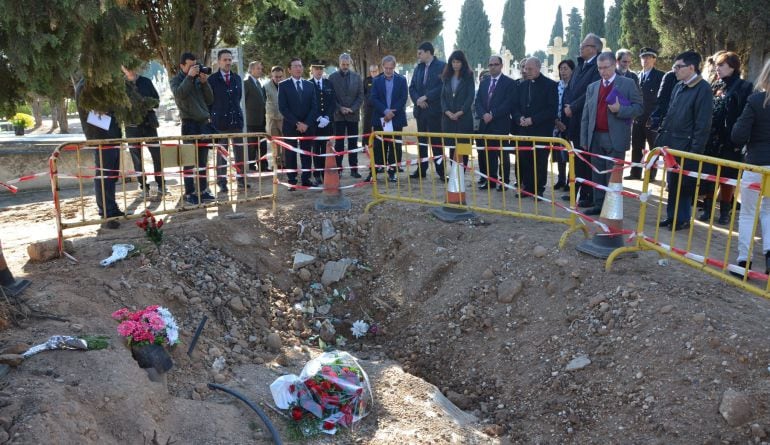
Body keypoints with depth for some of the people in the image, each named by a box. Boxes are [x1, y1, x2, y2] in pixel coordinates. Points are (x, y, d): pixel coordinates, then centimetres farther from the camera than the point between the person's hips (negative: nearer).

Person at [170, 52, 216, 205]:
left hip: (204, 122, 5)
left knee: (203, 159, 8)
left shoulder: (199, 79, 14)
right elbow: (179, 94, -18)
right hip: (189, 123, -5)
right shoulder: (176, 80, 3)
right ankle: (189, 193, -2)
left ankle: (202, 190, 14)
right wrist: (189, 76, -16)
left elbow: (210, 100, 10)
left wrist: (204, 83, -2)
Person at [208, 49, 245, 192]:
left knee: (240, 151, 4)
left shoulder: (237, 78, 10)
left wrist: (235, 111, 15)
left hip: (236, 119, 4)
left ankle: (241, 179, 12)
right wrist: (213, 116, 3)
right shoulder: (212, 80, -2)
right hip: (220, 121, -4)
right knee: (221, 153, 1)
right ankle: (222, 182, 6)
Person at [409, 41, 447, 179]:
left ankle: (441, 170, 1)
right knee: (421, 141, 9)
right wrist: (417, 100, -5)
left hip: (434, 110, -6)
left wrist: (426, 97, -15)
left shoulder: (441, 66, -5)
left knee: (436, 141, -4)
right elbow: (412, 87, 13)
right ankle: (421, 169, 14)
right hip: (420, 110, 6)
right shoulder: (418, 68, 15)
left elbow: (443, 86, -14)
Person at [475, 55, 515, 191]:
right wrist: (484, 114, -9)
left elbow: (508, 103, -11)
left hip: (500, 124, -5)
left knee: (501, 153, 0)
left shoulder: (509, 82, -1)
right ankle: (490, 180, 14)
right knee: (486, 153, 5)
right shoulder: (484, 82, 15)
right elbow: (477, 102, 10)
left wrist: (492, 114, -15)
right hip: (485, 124, 5)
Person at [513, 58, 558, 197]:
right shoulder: (522, 85, 15)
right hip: (524, 130, 5)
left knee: (539, 162, 0)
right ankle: (527, 187, 11)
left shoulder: (550, 85, -2)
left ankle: (538, 190, 8)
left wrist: (533, 120, -15)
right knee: (522, 160, 1)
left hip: (541, 130, -4)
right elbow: (515, 106, 16)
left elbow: (552, 109, -9)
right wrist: (519, 118, -5)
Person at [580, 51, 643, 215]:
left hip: (615, 138, -5)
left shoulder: (628, 84, 1)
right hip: (595, 138, 5)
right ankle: (599, 205, 18)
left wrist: (620, 109, -19)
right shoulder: (592, 87, 14)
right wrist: (584, 140, 7)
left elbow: (639, 107, -3)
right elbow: (585, 116, 12)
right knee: (598, 174, 10)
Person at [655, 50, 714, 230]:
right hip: (671, 144, 7)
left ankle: (683, 219, 14)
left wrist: (695, 151, -17)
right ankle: (672, 216, 23)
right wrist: (661, 137, 12)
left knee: (683, 185, 2)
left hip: (686, 147, -7)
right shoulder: (679, 87, 11)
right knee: (671, 183, 13)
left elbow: (703, 123, -14)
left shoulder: (703, 89, -11)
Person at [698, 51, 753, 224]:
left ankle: (725, 211, 17)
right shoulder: (715, 86, 10)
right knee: (708, 175, 6)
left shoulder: (744, 87, -6)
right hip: (711, 140, 4)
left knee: (727, 177, 5)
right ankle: (707, 208, 17)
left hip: (730, 141, -4)